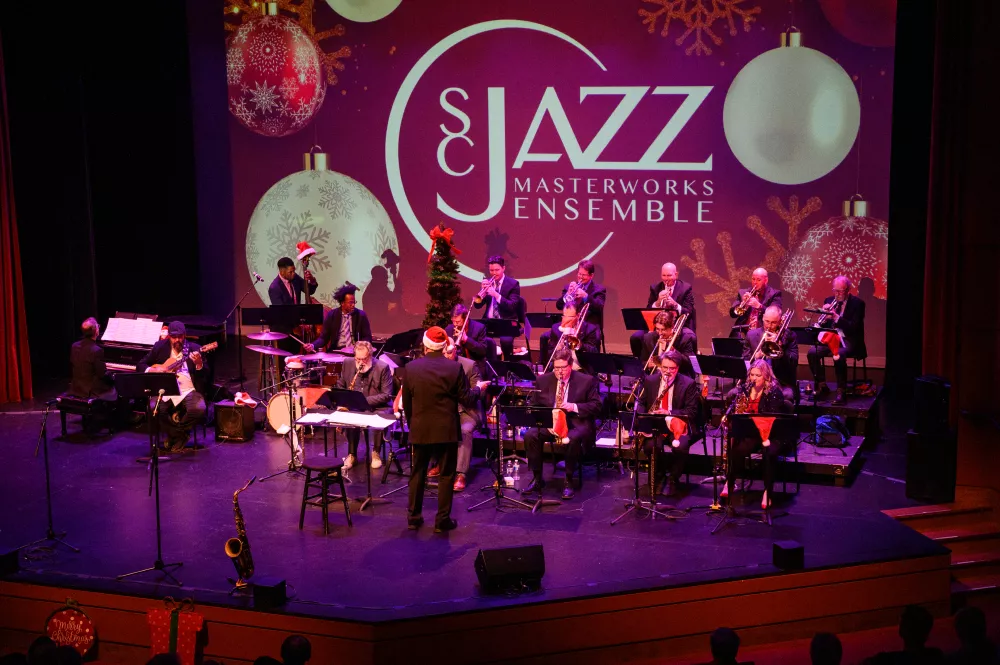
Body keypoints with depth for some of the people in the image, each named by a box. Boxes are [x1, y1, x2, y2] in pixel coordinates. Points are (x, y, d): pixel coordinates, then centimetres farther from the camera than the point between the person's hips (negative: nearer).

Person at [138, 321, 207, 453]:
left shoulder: (194, 348, 5)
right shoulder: (160, 347, 10)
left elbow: (205, 375, -1)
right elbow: (140, 365, 13)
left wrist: (199, 364, -23)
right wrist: (153, 370, -8)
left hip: (188, 391, -1)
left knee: (199, 409, -32)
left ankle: (175, 434, -1)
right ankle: (181, 435, -4)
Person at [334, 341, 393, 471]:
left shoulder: (382, 368, -11)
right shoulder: (348, 363, 3)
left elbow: (387, 395, -13)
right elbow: (340, 386, 17)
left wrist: (365, 401, -23)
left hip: (377, 407, -2)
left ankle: (376, 452, -9)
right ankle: (352, 454, -12)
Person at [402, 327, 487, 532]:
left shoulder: (411, 368, -4)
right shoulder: (454, 368, -11)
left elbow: (406, 403, 3)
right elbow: (466, 400, -6)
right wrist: (478, 388, 14)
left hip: (419, 430, 2)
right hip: (446, 430, -2)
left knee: (417, 474, 15)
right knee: (446, 475, 7)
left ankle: (413, 517, 21)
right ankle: (442, 520, 10)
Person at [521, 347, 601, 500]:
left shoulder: (586, 381, 1)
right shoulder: (543, 380, 8)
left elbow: (596, 406, -1)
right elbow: (533, 405, 10)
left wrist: (575, 407, -17)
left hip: (576, 423, -3)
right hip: (548, 422, 3)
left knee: (573, 439, -38)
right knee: (530, 435, -26)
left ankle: (568, 482, -20)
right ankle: (537, 478, -12)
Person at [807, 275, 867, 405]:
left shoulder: (857, 303, -6)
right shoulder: (829, 300, 9)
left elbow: (854, 327, -15)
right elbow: (823, 325, 8)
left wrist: (836, 317, -27)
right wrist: (824, 314, -14)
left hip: (848, 340, -5)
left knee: (838, 356, -36)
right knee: (812, 353, -21)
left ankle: (841, 391, -26)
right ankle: (822, 386, -5)